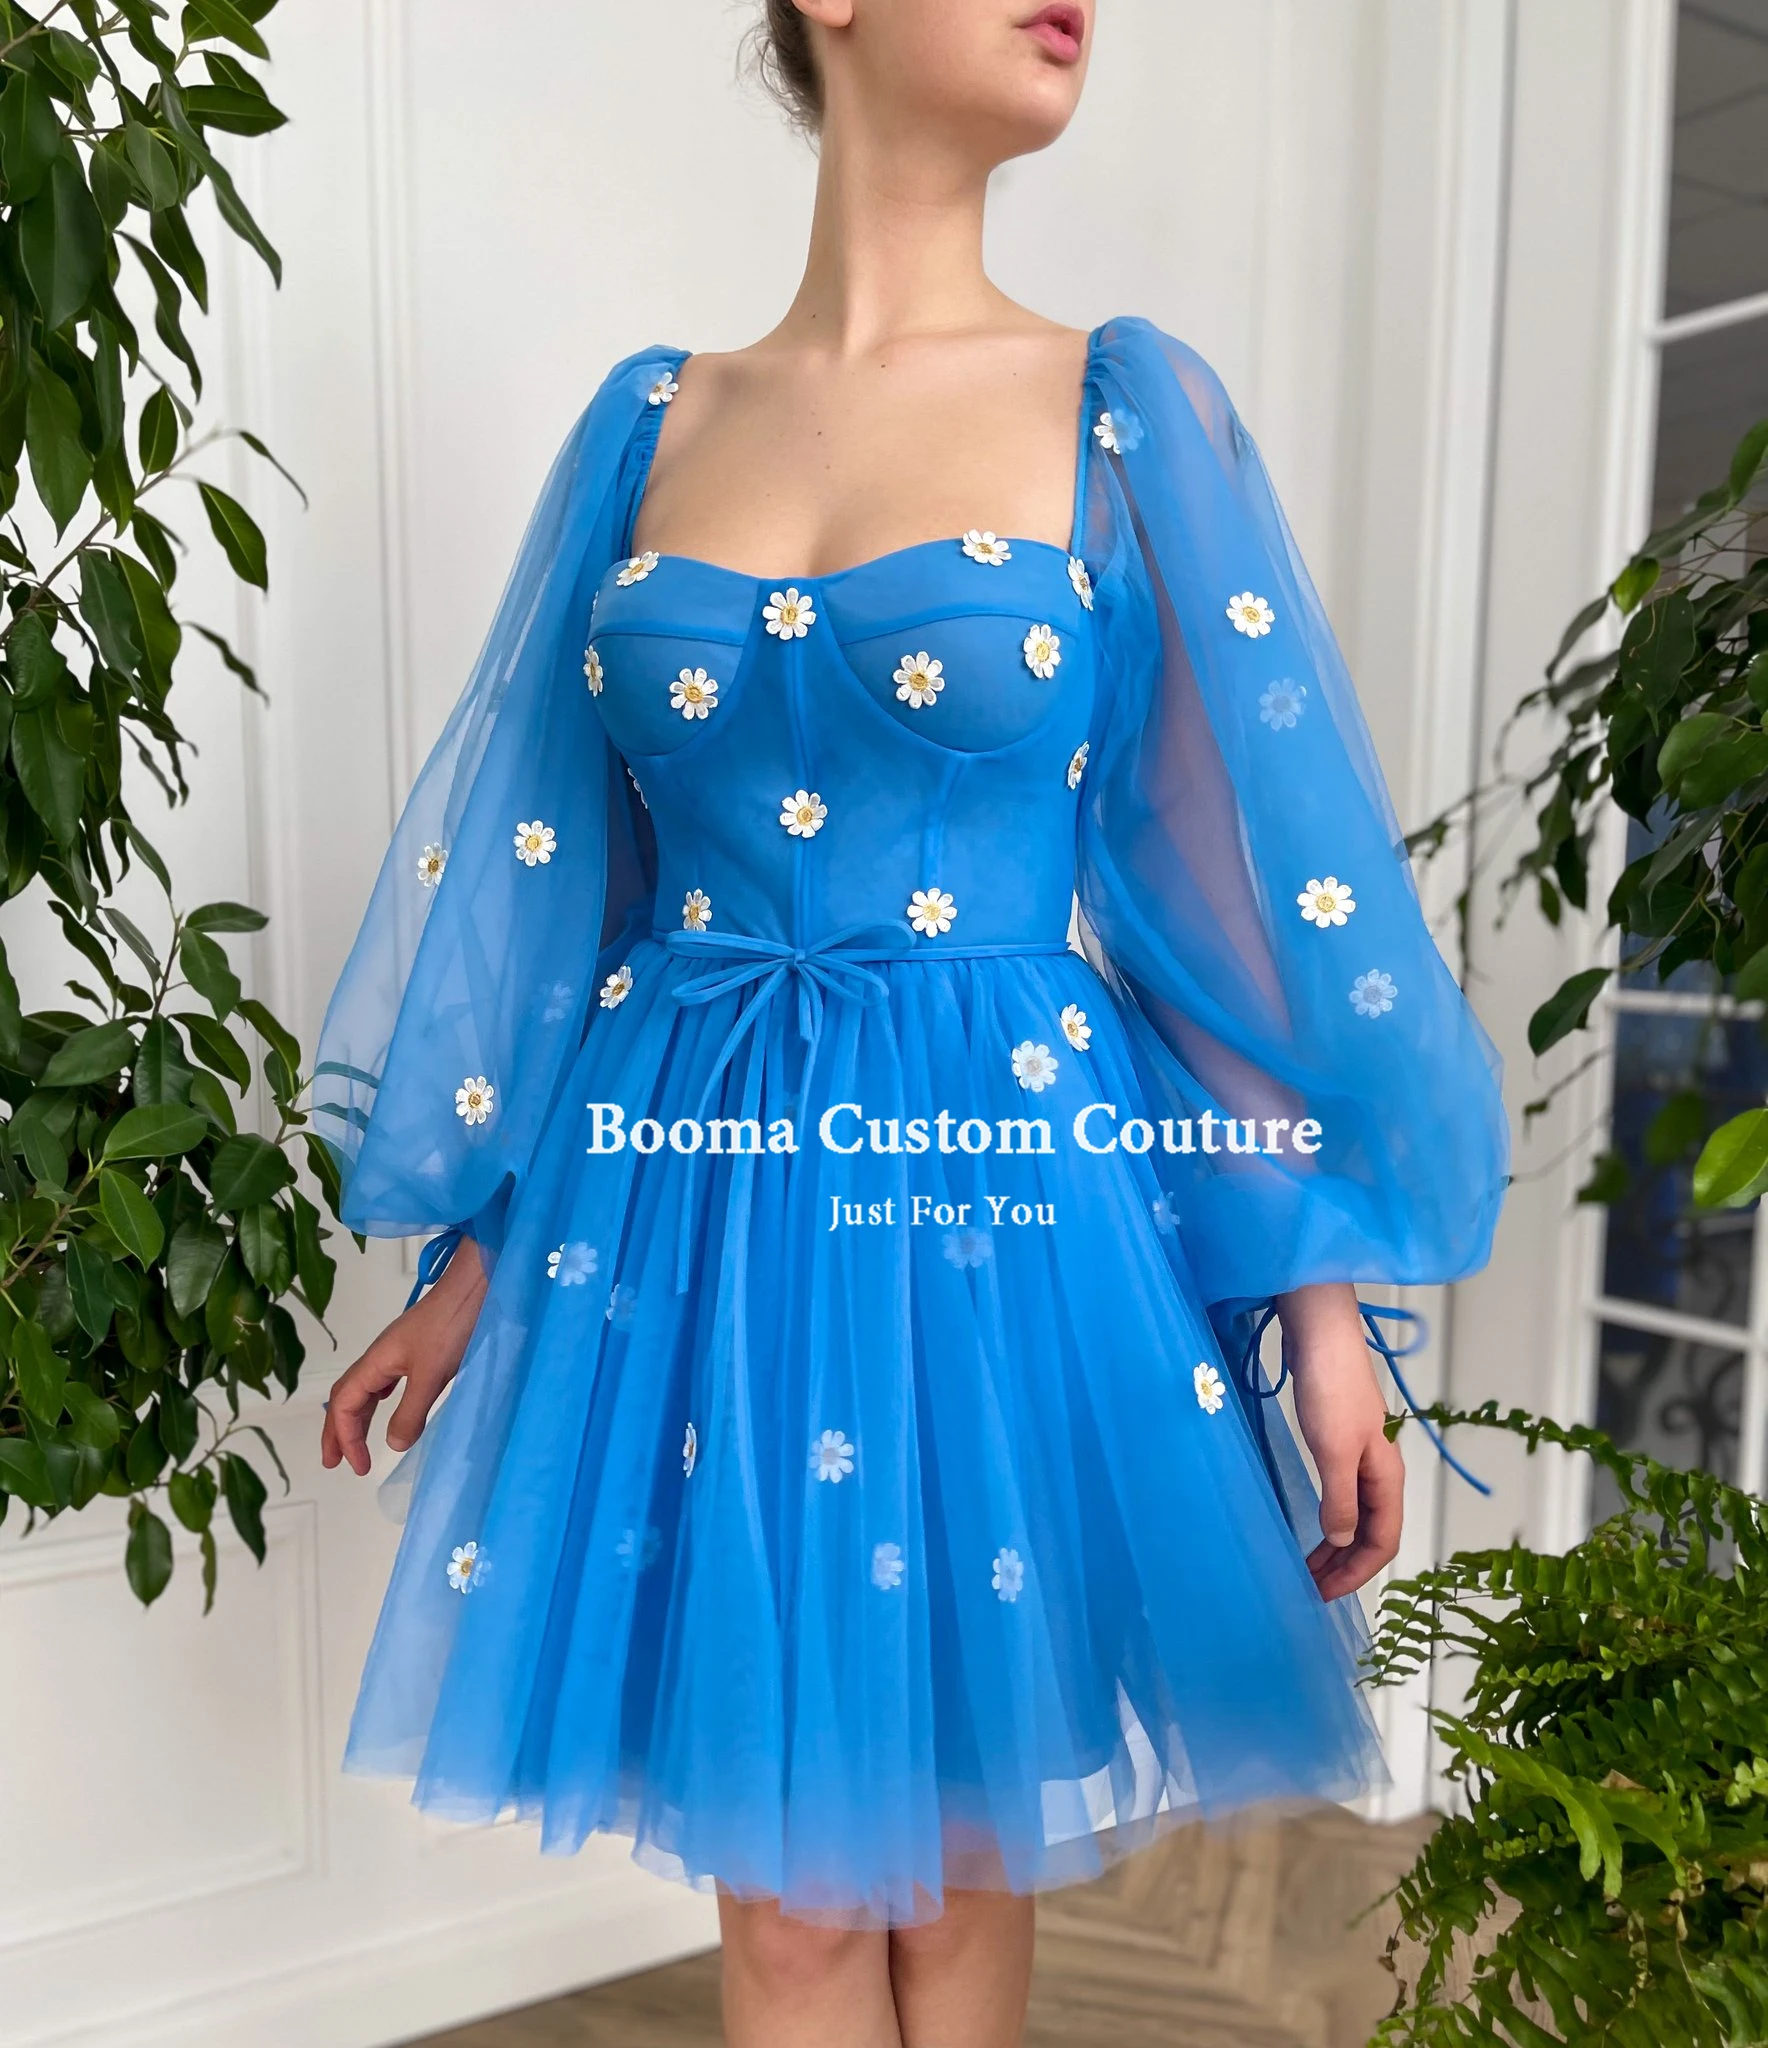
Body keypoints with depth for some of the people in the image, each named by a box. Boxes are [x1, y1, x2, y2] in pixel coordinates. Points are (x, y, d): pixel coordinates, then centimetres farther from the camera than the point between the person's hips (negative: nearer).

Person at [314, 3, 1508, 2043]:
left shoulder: (1126, 411, 2)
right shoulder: (652, 419, 7)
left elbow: (1251, 875, -1)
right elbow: (546, 876, 9)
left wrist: (1322, 1297, -3)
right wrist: (479, 1250, 11)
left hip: (1007, 1214, -1)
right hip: (693, 1217, 2)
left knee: (959, 1873, 16)